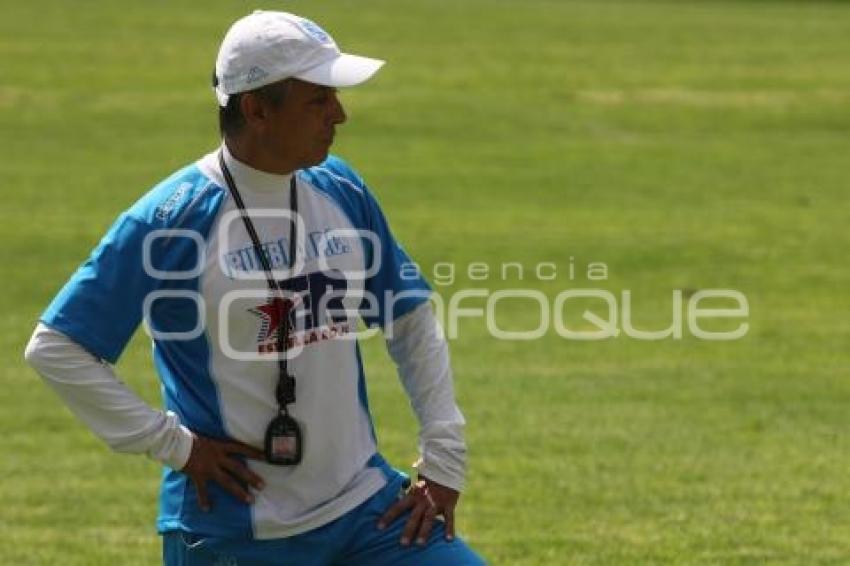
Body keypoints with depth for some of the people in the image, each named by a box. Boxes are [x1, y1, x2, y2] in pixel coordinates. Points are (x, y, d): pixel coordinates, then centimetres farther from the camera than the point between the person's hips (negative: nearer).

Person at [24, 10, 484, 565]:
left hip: (365, 506, 5)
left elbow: (413, 323, 15)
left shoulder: (341, 191, 4)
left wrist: (443, 462, 7)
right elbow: (55, 347, -12)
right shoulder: (171, 219, -13)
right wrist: (175, 445, -12)